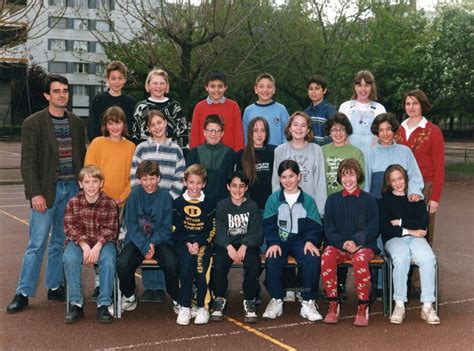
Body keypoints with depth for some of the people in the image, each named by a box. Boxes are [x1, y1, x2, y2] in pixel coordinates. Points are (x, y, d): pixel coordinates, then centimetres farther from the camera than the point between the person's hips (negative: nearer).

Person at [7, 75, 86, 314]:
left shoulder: (76, 123, 10)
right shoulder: (33, 123, -4)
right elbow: (28, 162, -8)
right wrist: (35, 193, -15)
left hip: (71, 189, 4)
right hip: (46, 190, -4)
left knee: (60, 241, 11)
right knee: (37, 243, -4)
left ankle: (54, 287, 22)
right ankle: (23, 293, 5)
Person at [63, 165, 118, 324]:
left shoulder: (109, 203, -3)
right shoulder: (73, 202, -1)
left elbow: (110, 229, -7)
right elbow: (69, 227, -7)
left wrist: (98, 246, -23)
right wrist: (84, 245, -21)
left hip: (103, 241, -1)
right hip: (79, 241, 1)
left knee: (108, 259, -32)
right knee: (69, 258, -30)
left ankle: (103, 305, -21)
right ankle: (76, 304, -20)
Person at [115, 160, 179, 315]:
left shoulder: (165, 196, -1)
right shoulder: (135, 194, -1)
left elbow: (166, 226, -1)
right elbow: (131, 224, -3)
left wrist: (153, 243, -16)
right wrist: (144, 246, -14)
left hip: (160, 240, -1)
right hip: (136, 240, 1)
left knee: (172, 263, -29)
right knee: (122, 264, -26)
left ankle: (176, 299, -2)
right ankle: (129, 297, 4)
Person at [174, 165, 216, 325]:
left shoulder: (209, 204, 9)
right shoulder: (178, 203, 8)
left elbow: (211, 230, 3)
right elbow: (176, 229, 4)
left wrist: (199, 244, -12)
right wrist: (188, 244, -11)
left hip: (203, 242, 0)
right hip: (183, 242, 0)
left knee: (201, 263, -28)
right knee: (187, 261, -29)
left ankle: (202, 306, -18)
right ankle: (184, 306, -24)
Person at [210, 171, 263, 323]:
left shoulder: (252, 206, 7)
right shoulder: (222, 206, 8)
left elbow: (256, 232, -2)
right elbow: (220, 231, -3)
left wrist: (244, 246, -20)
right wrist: (229, 246, -22)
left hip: (248, 244, 0)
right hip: (226, 244, 0)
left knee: (253, 263, -31)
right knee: (219, 262, -30)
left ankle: (250, 301, -14)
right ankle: (219, 299, -9)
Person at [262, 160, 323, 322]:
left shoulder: (308, 200, 7)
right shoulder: (273, 199, 6)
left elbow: (315, 226, 3)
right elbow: (269, 225, 1)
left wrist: (310, 241, -17)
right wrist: (273, 242, -17)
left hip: (301, 241, 0)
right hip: (279, 241, 0)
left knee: (313, 259, -31)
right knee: (272, 260, -31)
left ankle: (308, 302, -16)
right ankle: (276, 300, -11)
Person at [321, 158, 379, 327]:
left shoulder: (368, 200, 8)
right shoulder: (333, 200, 13)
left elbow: (373, 228, 1)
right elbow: (329, 227, 6)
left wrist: (356, 242, -15)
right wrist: (343, 243, -12)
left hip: (363, 245, -2)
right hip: (338, 244, 2)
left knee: (360, 259, -36)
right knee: (326, 257, -32)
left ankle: (363, 307, -22)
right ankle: (333, 304, -21)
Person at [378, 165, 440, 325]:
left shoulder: (417, 199, 20)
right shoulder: (384, 201, 15)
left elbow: (423, 223, 4)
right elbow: (383, 227, 1)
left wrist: (400, 222, -2)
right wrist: (409, 230, -5)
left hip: (416, 237, 1)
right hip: (394, 239, -1)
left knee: (428, 259, -33)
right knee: (401, 259, -37)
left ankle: (428, 305, -31)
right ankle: (399, 305, -33)